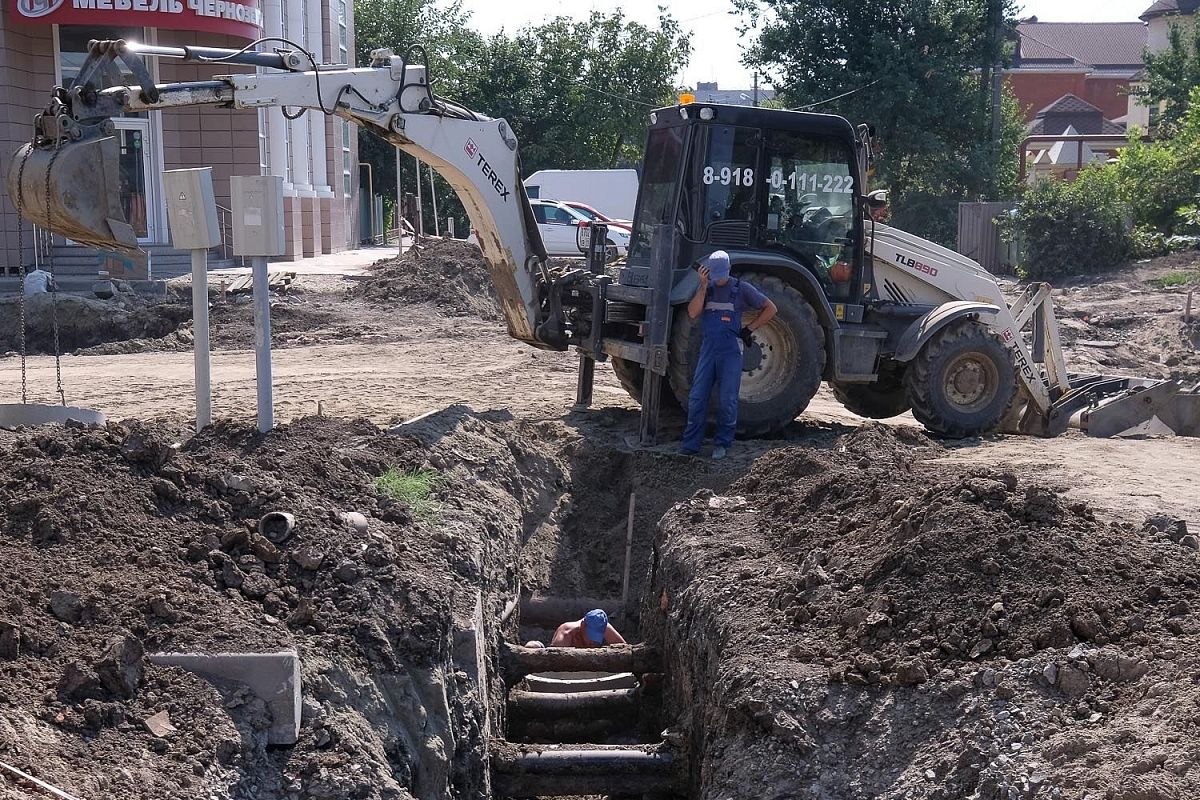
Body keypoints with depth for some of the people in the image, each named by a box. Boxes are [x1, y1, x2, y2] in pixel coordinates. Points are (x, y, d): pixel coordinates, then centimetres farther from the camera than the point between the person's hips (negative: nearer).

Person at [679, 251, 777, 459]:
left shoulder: (741, 289, 1)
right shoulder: (705, 288, 9)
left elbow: (771, 309, 6)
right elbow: (693, 313, -6)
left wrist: (749, 329, 2)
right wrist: (703, 286, -11)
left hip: (731, 351, -3)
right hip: (708, 349, 3)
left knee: (727, 400, -2)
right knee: (697, 397, -1)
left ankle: (722, 444, 10)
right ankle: (690, 444, 4)